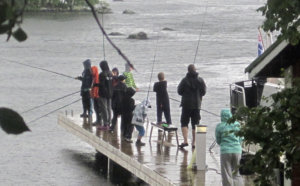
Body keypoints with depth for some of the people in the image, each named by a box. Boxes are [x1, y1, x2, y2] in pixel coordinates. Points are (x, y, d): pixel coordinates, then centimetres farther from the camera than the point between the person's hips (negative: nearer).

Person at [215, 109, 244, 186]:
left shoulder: (219, 127, -3)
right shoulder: (237, 124, 2)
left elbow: (218, 141, 8)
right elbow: (240, 139, 10)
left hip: (225, 151, -2)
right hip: (237, 151, 2)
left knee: (227, 175, 4)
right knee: (237, 174, 13)